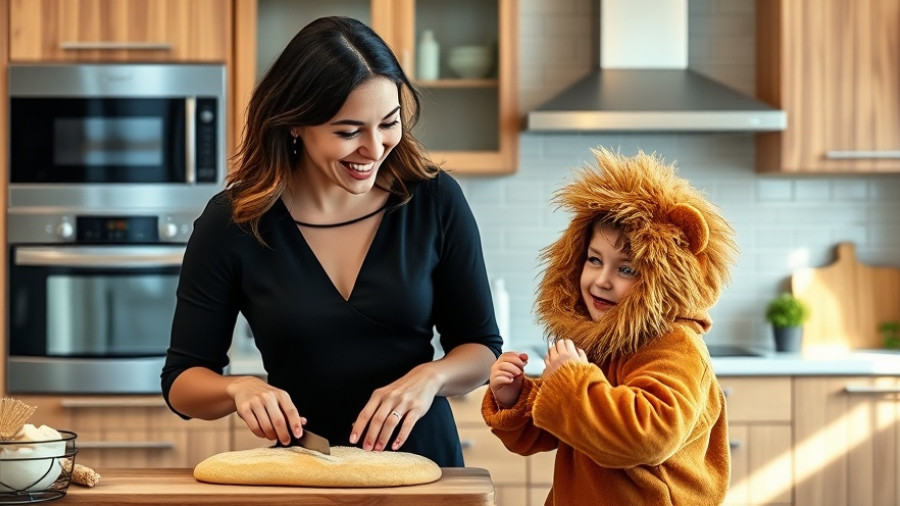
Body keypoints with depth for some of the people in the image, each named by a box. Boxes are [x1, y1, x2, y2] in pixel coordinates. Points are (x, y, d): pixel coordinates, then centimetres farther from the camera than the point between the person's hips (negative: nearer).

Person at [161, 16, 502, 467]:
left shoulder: (435, 202, -3)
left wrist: (430, 376, -15)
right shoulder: (232, 223, -5)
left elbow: (481, 347, 6)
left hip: (422, 461, 0)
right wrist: (238, 389, -19)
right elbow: (182, 379, 2)